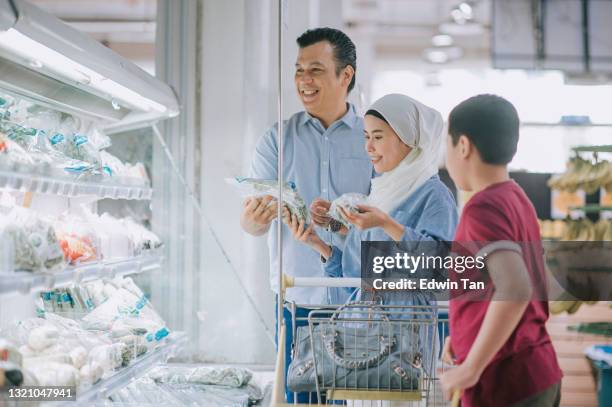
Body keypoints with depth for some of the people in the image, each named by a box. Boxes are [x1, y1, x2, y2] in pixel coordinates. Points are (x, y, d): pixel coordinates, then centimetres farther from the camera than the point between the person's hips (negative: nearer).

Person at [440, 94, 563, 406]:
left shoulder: (483, 208, -18)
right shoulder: (517, 200, 10)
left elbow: (515, 290, -32)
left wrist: (470, 369, -24)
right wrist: (465, 336, 19)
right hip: (537, 374, 9)